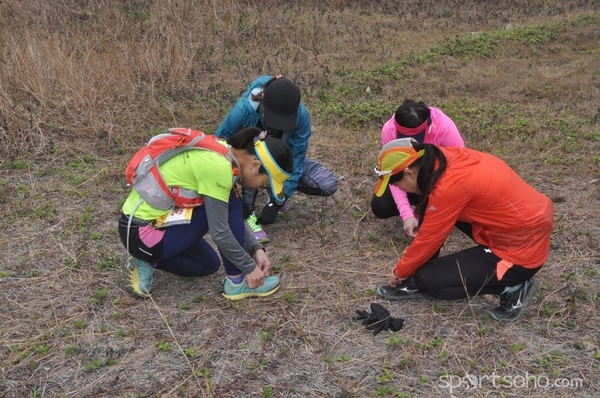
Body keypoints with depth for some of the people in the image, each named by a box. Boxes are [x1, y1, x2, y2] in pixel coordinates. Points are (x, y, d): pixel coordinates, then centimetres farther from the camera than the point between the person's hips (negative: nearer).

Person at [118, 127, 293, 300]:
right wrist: (250, 267, -11)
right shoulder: (218, 167, -27)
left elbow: (234, 218, 9)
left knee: (209, 264, 22)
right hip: (142, 233, -10)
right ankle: (237, 282, -4)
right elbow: (220, 233, -23)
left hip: (146, 218, 10)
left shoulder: (223, 152, 1)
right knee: (230, 203, -15)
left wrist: (257, 249, 1)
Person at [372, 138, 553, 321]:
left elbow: (429, 239, -14)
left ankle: (513, 287, 5)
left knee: (428, 280, -5)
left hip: (522, 250, -9)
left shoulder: (449, 185, -27)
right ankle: (417, 281, 12)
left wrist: (400, 272, 4)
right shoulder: (447, 158, -2)